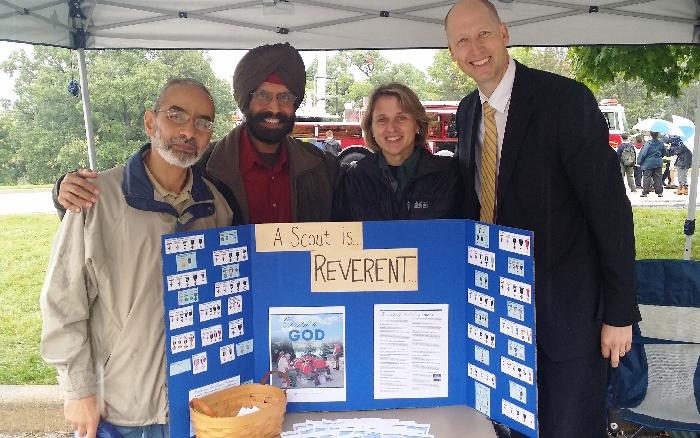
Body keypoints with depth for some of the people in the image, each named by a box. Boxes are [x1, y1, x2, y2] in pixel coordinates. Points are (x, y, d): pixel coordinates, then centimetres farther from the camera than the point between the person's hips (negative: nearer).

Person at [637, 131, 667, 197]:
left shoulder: (648, 144, -12)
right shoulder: (661, 144, 3)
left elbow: (643, 154, -12)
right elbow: (665, 153, 16)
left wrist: (639, 162, -2)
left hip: (648, 164, -4)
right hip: (658, 163, 4)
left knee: (646, 178, -1)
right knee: (658, 178, 8)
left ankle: (644, 192, -3)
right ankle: (659, 192, 10)